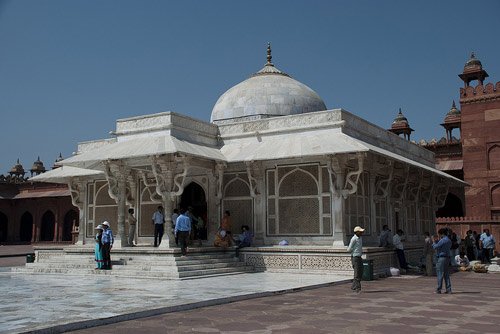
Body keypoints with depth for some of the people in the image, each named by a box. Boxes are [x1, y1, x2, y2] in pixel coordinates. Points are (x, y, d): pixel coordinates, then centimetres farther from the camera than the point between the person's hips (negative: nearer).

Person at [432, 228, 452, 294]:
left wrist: (434, 242, 6)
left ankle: (439, 289, 0)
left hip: (442, 258, -8)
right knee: (446, 274, 10)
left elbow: (435, 247, -11)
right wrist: (437, 241, 17)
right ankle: (448, 289, 8)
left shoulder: (442, 240, -14)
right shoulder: (449, 241, 15)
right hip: (447, 258, 8)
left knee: (440, 274, -3)